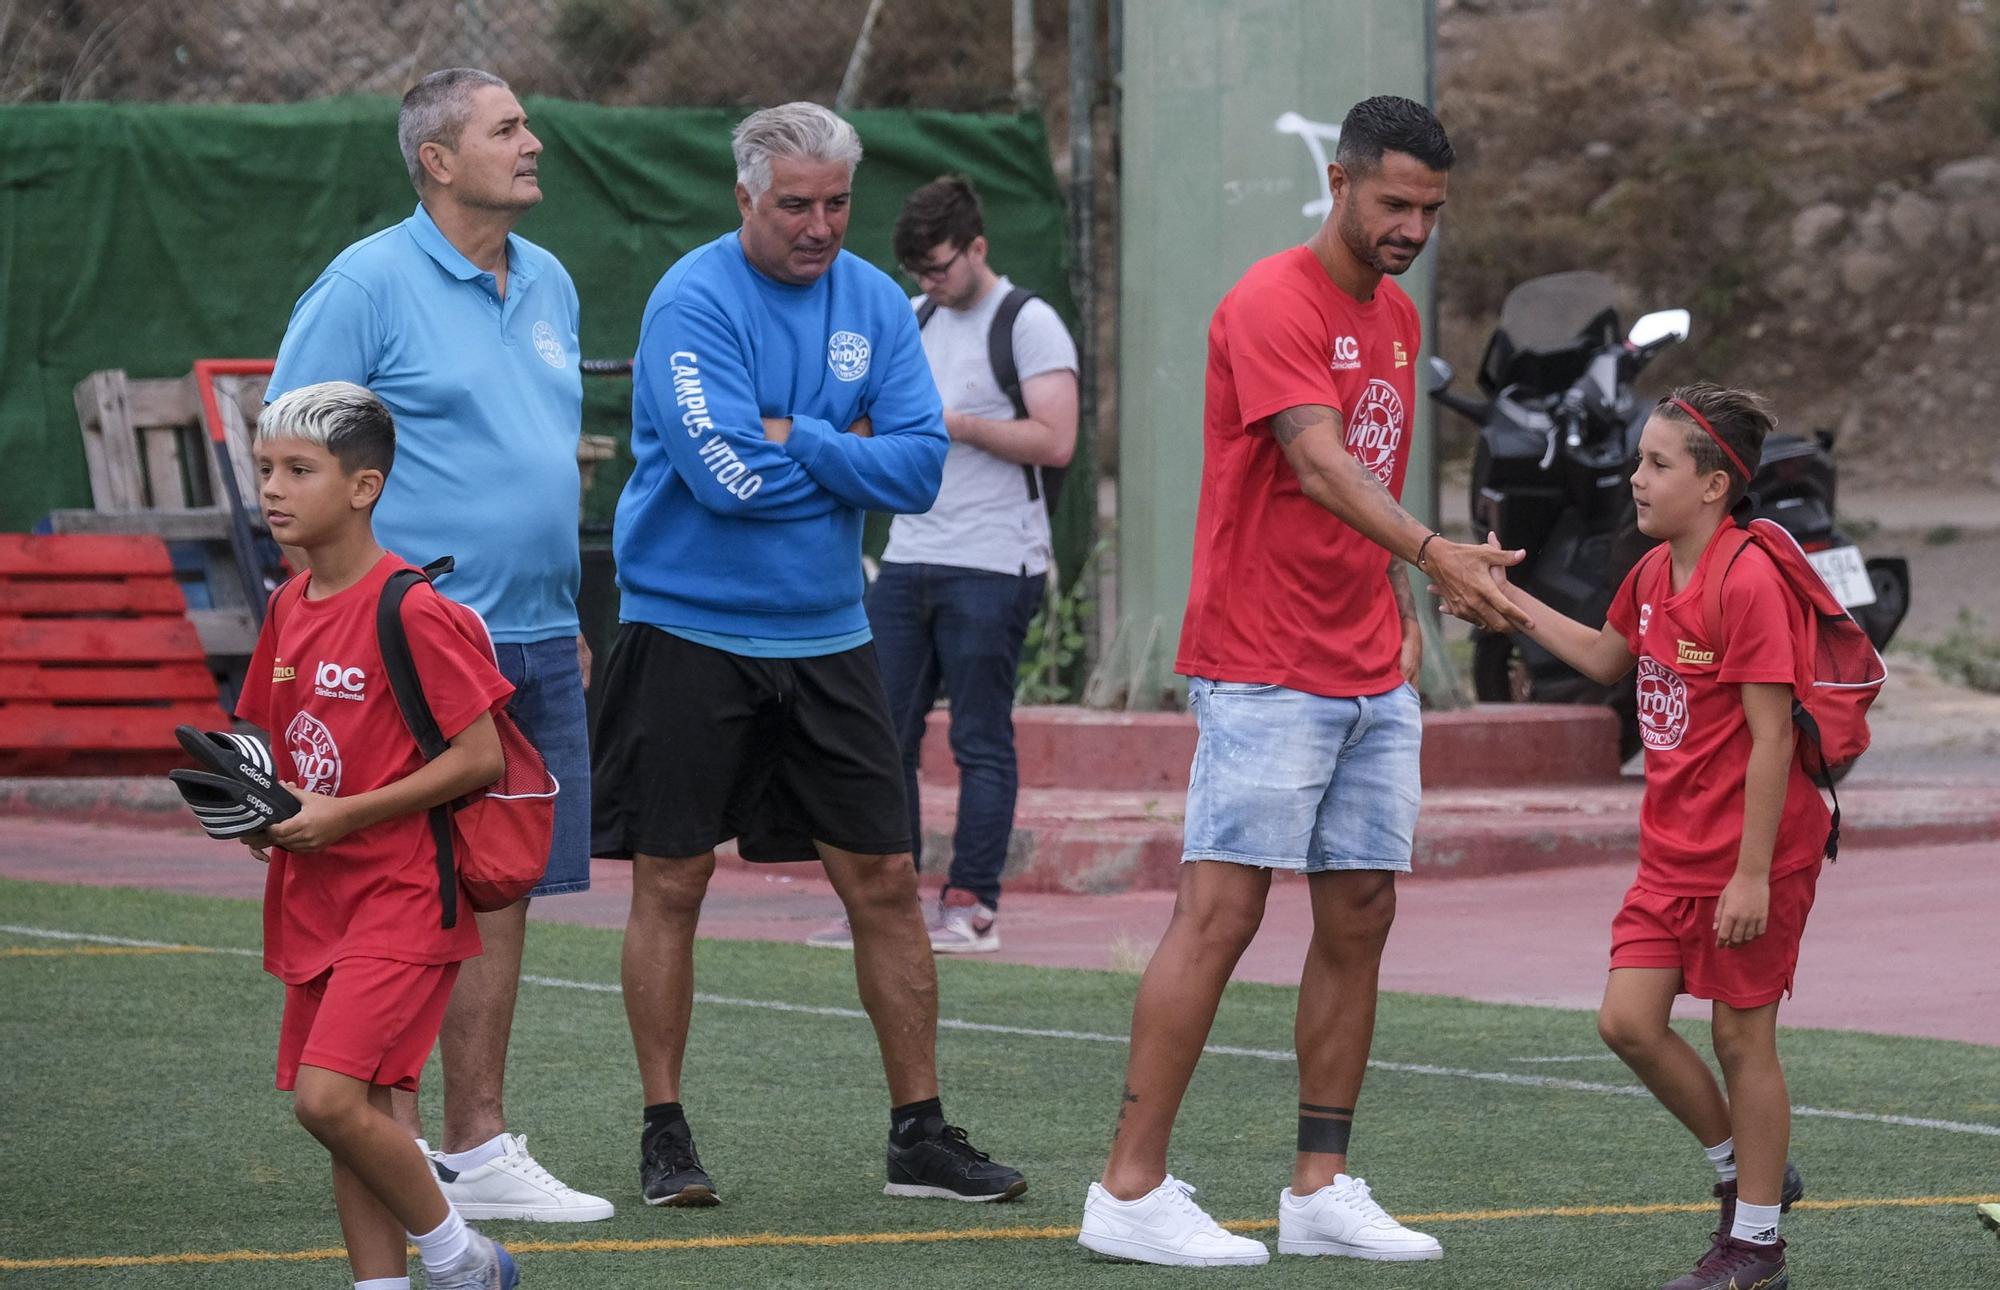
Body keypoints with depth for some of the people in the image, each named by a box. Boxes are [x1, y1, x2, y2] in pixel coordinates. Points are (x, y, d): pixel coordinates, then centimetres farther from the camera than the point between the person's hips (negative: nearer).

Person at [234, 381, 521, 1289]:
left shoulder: (412, 614, -15)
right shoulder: (291, 611, 9)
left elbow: (478, 757, -16)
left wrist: (345, 814, -18)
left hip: (401, 892, -8)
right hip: (315, 898, 8)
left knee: (331, 1096, -18)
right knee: (347, 1112, 8)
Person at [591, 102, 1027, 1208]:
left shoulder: (874, 304, 6)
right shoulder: (693, 303, -12)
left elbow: (920, 465, -2)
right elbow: (727, 472, -21)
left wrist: (791, 438, -12)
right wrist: (847, 450, -8)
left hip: (825, 635, 5)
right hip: (688, 630, -5)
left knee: (884, 880, 3)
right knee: (671, 882, 0)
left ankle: (920, 1132, 10)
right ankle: (665, 1133, 11)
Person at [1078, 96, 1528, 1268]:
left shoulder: (1398, 316, 15)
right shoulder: (1274, 305, -13)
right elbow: (1320, 466, -26)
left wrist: (1403, 610, 13)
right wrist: (1434, 553, -39)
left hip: (1371, 683, 8)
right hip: (1265, 674, -8)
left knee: (1360, 918, 6)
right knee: (1221, 911, -10)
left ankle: (1321, 1191, 12)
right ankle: (1131, 1191, -8)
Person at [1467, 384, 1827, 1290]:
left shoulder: (1747, 582, -20)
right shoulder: (1653, 575, 6)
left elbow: (1771, 737, -21)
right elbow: (1605, 657, 28)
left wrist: (1753, 874, -22)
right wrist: (1511, 601, 19)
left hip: (1750, 852, -8)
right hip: (1673, 848, 8)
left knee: (1740, 1037, 1)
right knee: (1628, 1020, 3)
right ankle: (1741, 1168, 22)